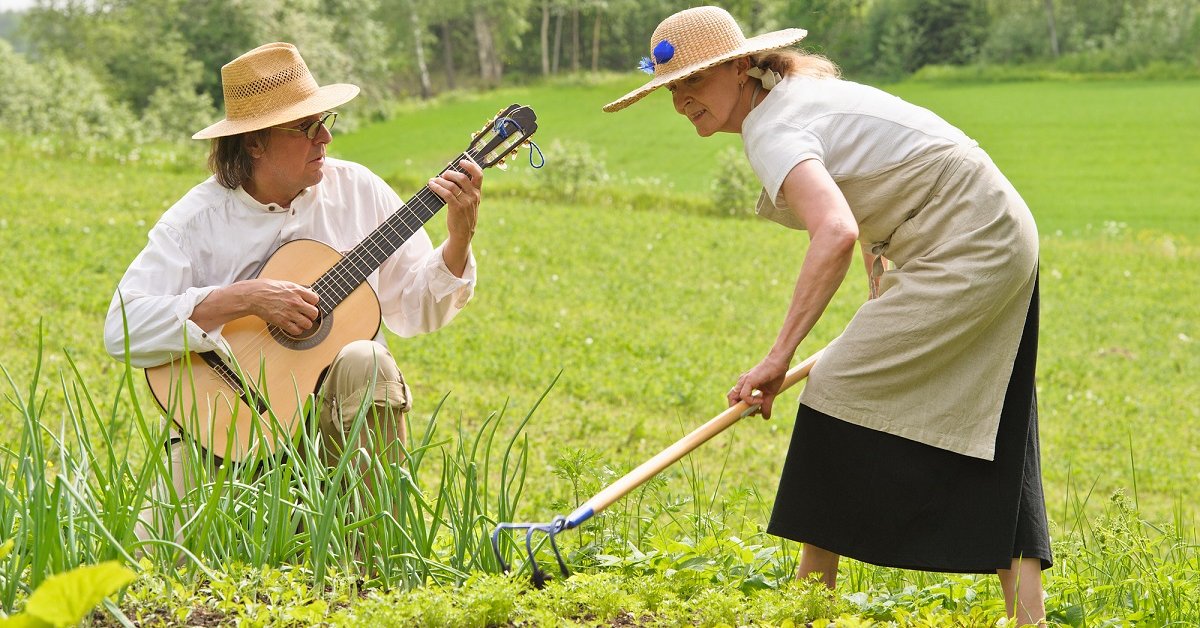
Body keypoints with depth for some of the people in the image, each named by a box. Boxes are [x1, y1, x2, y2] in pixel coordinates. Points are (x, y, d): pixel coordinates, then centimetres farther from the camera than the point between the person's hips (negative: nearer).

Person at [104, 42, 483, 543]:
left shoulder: (358, 191, 2)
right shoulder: (198, 220, -8)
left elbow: (415, 310, 7)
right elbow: (122, 330, -19)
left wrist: (458, 240, -11)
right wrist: (244, 299, -26)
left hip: (339, 416, 3)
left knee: (365, 363, -32)